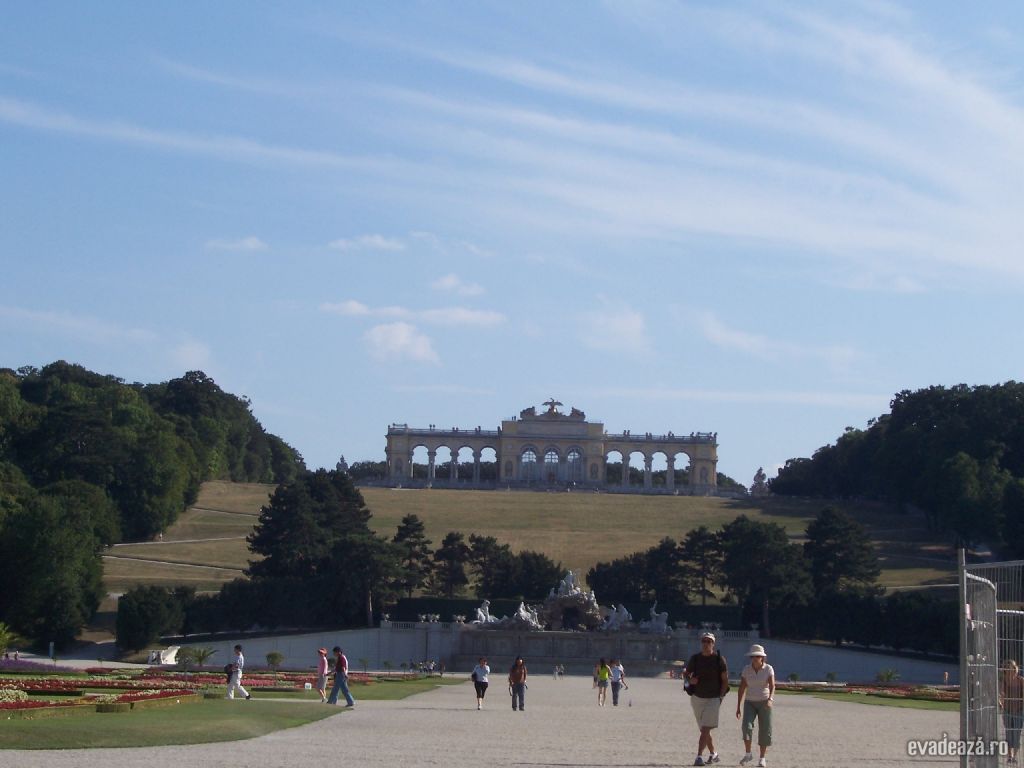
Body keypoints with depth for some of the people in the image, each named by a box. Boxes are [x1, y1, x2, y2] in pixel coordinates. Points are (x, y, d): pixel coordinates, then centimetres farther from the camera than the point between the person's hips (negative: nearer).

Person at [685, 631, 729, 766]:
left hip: (713, 699, -4)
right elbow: (687, 674, 13)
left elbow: (725, 680, -1)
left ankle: (699, 757, -21)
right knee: (705, 729, 12)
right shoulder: (695, 658, 4)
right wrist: (690, 680, -10)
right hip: (697, 698, 4)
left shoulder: (719, 659, -4)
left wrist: (720, 697, -9)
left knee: (705, 728, -15)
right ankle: (713, 754, 29)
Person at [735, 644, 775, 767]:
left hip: (764, 703, -1)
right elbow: (741, 689, 0)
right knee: (746, 726, -19)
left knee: (764, 731, -3)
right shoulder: (746, 669, -2)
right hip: (750, 703, 1)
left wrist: (770, 699, -38)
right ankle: (748, 754, -5)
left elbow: (772, 686, -19)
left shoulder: (768, 669, -8)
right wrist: (738, 707, -2)